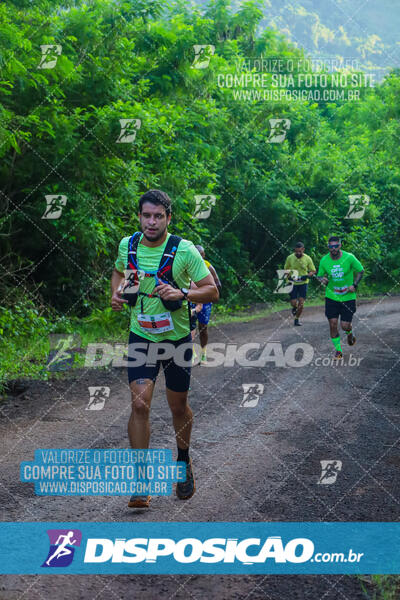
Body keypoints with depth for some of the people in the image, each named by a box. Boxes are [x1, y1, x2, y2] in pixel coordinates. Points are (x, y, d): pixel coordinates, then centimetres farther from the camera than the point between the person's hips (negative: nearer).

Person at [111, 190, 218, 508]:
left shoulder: (184, 249, -14)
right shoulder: (127, 245, -3)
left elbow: (212, 291, -11)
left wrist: (181, 294, -28)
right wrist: (117, 292, 0)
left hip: (177, 337, -1)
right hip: (141, 336, 2)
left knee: (178, 407, 11)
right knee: (140, 404, -13)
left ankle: (184, 462, 39)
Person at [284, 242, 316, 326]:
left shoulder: (307, 259, -8)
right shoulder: (290, 258, -7)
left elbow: (313, 271, 0)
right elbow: (286, 270, 7)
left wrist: (307, 276, -20)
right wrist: (288, 276, -13)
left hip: (303, 283, 0)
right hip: (292, 283, 0)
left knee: (301, 303, -5)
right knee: (293, 303, -5)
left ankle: (296, 319, 14)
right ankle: (294, 308, 33)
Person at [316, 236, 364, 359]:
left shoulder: (349, 257, -12)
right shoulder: (324, 260, -7)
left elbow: (360, 271, 1)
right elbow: (319, 275, 7)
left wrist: (354, 285, -11)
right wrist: (322, 279, -17)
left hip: (348, 297, -1)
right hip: (331, 297, 1)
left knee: (345, 325, -3)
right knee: (333, 324, -5)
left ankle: (349, 333, 36)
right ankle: (338, 350, 14)